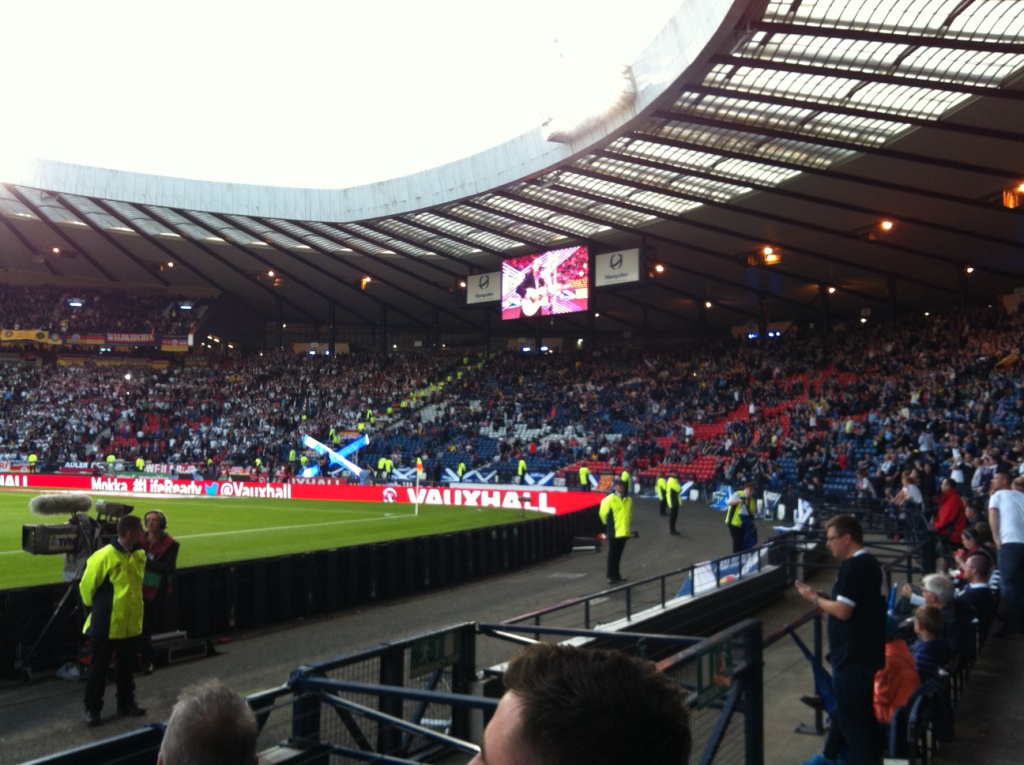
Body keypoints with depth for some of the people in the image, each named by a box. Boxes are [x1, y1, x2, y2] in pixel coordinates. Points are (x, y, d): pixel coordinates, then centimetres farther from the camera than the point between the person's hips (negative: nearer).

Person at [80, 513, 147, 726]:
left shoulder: (140, 555, 0)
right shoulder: (104, 556, -20)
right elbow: (87, 585, -8)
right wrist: (95, 608, 4)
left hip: (131, 623, 6)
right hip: (107, 624, -6)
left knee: (127, 667, 17)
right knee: (99, 668, 7)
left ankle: (126, 702, 31)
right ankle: (92, 709, 19)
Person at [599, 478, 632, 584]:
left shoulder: (628, 499, 7)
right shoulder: (610, 499, -12)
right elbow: (603, 513, -5)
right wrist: (609, 525, 6)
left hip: (624, 531, 6)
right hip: (614, 531, -6)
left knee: (618, 554, 15)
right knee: (612, 554, 0)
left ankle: (616, 574, 24)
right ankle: (611, 576, 6)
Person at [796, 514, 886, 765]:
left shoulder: (853, 566, -21)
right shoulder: (869, 562, 11)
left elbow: (842, 611, -25)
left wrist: (814, 598, -11)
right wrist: (824, 599, 9)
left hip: (853, 656, -10)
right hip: (868, 653, 10)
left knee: (851, 718, 1)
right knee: (865, 716, 21)